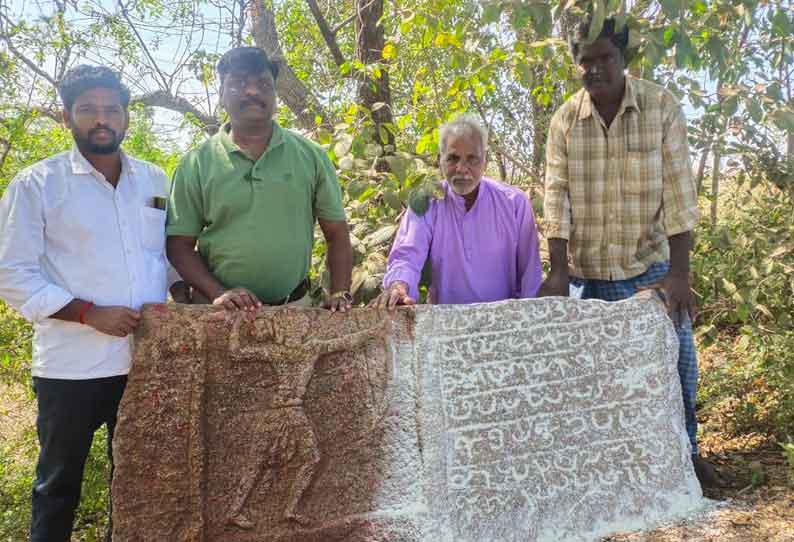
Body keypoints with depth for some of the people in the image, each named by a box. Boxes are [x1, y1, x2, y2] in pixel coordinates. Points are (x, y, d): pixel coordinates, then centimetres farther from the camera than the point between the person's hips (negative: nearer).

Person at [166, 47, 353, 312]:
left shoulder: (310, 156, 2)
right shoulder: (196, 164, -1)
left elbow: (337, 234, 4)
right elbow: (179, 245, 0)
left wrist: (340, 294, -7)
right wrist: (218, 293, -14)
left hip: (296, 304, 1)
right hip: (219, 310, -1)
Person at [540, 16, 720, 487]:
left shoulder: (663, 107, -6)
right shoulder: (565, 120, -1)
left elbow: (677, 191, -10)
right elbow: (557, 195, -5)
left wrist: (679, 272, -15)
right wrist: (559, 271, -13)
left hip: (649, 266, -1)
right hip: (587, 273, 1)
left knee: (677, 362, 5)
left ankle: (685, 450, 29)